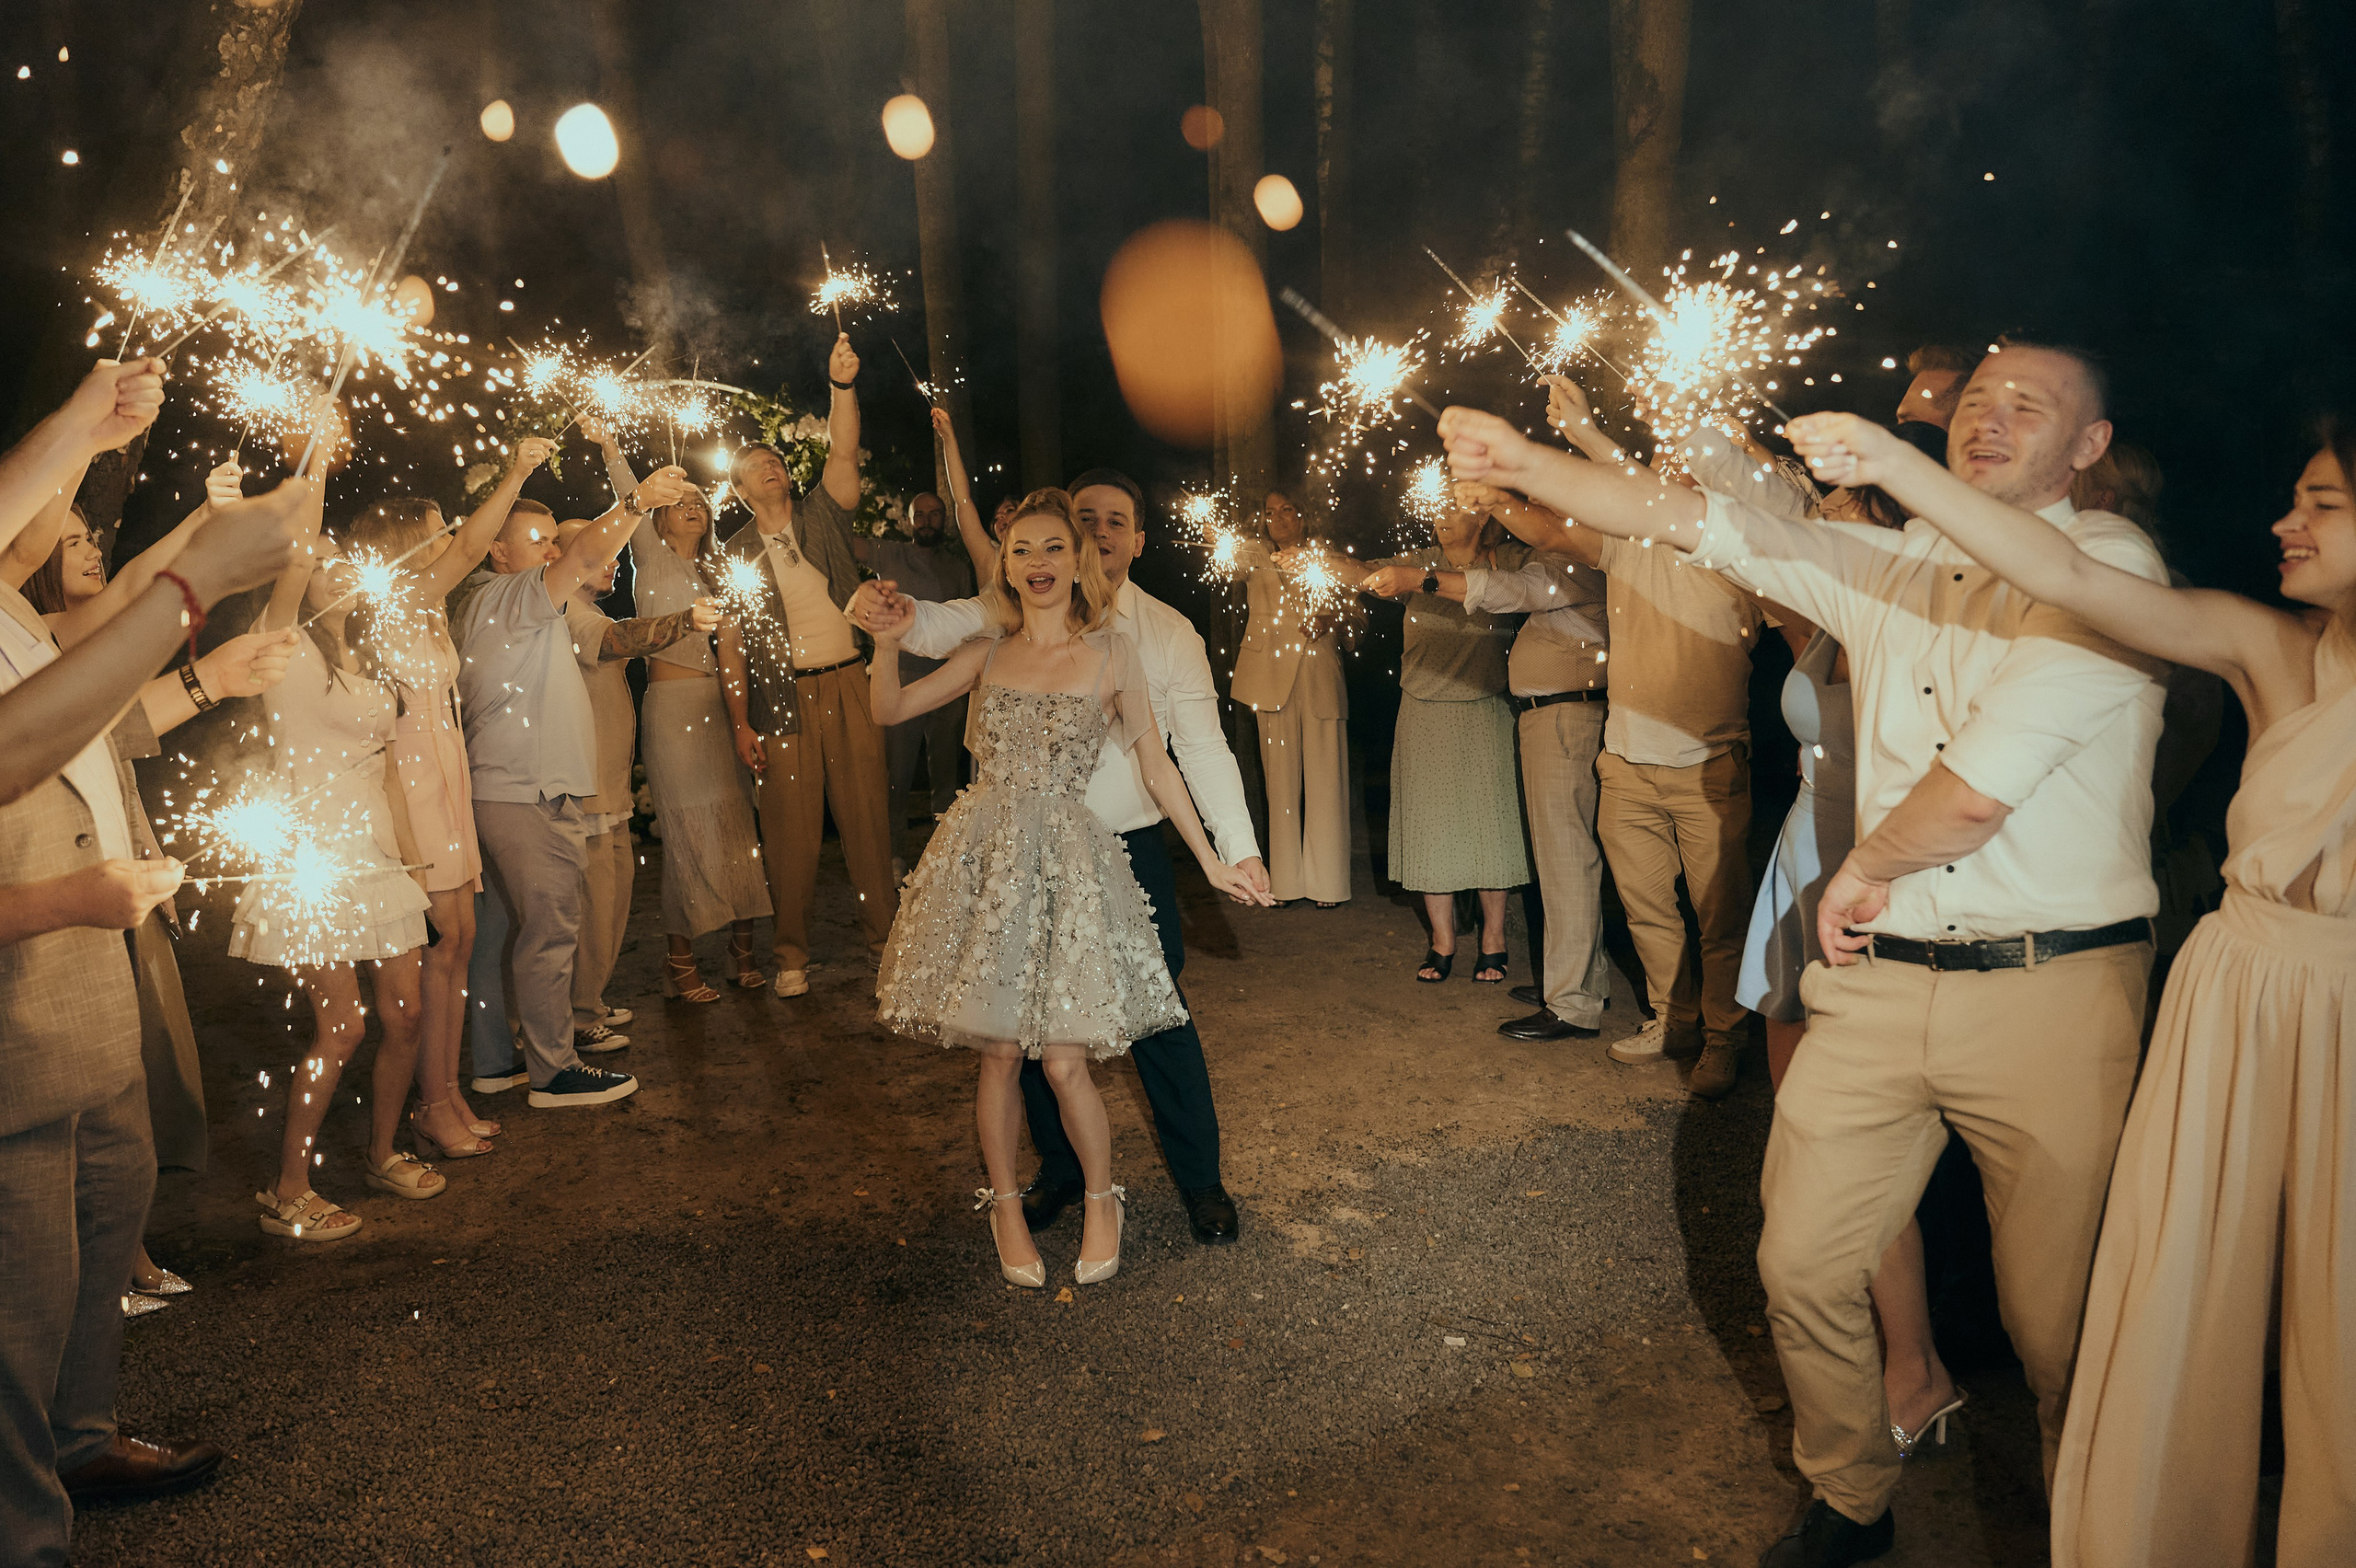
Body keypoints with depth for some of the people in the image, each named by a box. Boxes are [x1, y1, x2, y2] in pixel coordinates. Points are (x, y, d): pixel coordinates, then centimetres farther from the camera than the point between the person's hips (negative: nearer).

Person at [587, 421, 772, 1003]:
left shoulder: (710, 574, 23)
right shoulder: (653, 557, 6)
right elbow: (632, 503, -10)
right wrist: (608, 446, -23)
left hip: (717, 702, 6)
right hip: (672, 701, -5)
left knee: (736, 824, 2)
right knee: (688, 829, -6)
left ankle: (742, 950, 9)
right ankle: (681, 961, 2)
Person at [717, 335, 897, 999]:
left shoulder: (822, 516, 11)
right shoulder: (734, 553, 9)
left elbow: (843, 453, -7)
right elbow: (731, 644, 5)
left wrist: (843, 385, -20)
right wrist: (740, 722, -2)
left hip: (849, 686, 1)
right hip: (782, 699, 0)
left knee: (868, 813, 2)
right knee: (790, 829, 0)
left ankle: (883, 934, 14)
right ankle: (792, 952, 11)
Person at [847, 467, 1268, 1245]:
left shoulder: (1167, 632, -1)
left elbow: (1202, 744, -4)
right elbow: (941, 627, -11)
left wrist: (1238, 845, -11)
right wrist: (884, 609, -35)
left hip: (1131, 852, -2)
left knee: (1158, 1018, 2)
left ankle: (1200, 1181, 20)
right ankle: (1060, 1170, 31)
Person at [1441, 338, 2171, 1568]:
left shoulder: (2110, 564, -7)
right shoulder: (1887, 566, 11)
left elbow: (1981, 784, -17)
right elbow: (1692, 520, 6)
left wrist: (1865, 866, -2)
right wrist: (1526, 464, -4)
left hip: (2054, 993, -5)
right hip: (1880, 983, 5)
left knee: (2059, 1324, 7)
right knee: (1804, 1262, 10)